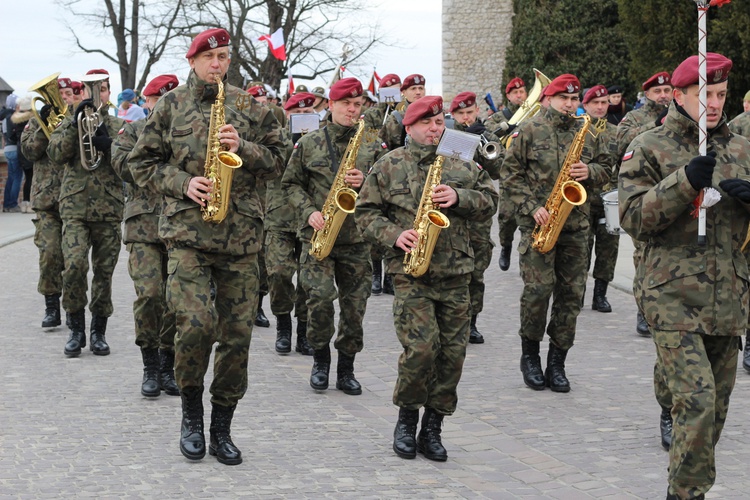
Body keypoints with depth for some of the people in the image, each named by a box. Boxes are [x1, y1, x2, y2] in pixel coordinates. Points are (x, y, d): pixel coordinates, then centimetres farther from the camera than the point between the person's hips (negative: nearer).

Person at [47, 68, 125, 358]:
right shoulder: (69, 123, 11)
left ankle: (98, 332, 16)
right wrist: (76, 123, -14)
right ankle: (76, 330, -2)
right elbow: (56, 154, -6)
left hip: (109, 209, 1)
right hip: (75, 207, -1)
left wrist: (109, 146, -16)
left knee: (104, 272, 3)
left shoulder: (120, 127, 11)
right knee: (74, 266, -17)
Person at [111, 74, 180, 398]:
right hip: (144, 223, -2)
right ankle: (150, 368, -2)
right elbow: (123, 165, -6)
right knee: (149, 293, -14)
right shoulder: (132, 131, 11)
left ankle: (167, 368, 14)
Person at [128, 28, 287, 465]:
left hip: (240, 234, 2)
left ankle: (222, 429, 16)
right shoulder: (170, 105, 8)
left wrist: (243, 148, -9)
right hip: (187, 230, -2)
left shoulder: (249, 106, 10)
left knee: (237, 334, 2)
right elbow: (143, 163, 10)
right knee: (197, 321, -20)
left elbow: (278, 158, 9)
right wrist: (181, 183, -7)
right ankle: (192, 410, 5)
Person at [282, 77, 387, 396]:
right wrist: (309, 212, -7)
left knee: (354, 305, 2)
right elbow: (291, 184, 9)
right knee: (320, 295, -17)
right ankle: (321, 359, 6)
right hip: (317, 236, -1)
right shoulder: (309, 144, 6)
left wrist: (365, 183, -12)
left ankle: (346, 369, 17)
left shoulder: (372, 146, 8)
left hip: (357, 238, 2)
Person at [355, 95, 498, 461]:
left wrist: (459, 198, -7)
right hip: (410, 271, -3)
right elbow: (366, 212, 6)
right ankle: (407, 417, 7)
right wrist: (394, 235, -11)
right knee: (420, 346, -16)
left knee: (452, 352, 2)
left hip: (456, 274, 3)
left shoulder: (462, 164, 13)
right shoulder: (388, 166, 6)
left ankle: (432, 428, 15)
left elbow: (489, 202, 11)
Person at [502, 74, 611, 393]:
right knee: (538, 288, -13)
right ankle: (530, 354, 8)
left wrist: (590, 172, -3)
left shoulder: (587, 134, 13)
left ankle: (557, 363, 12)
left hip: (575, 225, 4)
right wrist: (532, 208, -11)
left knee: (571, 293, 3)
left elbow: (606, 167, 21)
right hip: (538, 223, -4)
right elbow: (511, 174, -1)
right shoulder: (528, 131, 1)